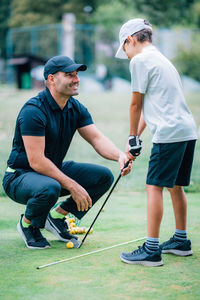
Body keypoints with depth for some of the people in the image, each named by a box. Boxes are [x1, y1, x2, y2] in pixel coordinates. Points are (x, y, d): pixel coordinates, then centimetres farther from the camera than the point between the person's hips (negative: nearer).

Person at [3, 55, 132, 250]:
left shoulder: (76, 108, 2)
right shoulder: (34, 110, -24)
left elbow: (97, 139, -5)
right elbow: (36, 161, -28)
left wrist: (120, 155, -27)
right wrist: (72, 186, -30)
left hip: (54, 170, 8)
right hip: (20, 175, -8)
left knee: (104, 176, -6)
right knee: (50, 188, -40)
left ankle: (57, 215, 8)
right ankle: (28, 224, -6)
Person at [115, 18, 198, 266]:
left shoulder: (140, 60, -4)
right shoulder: (161, 59, 24)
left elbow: (136, 104, -1)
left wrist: (133, 138, 10)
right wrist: (135, 137, 23)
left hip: (169, 132, -9)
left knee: (154, 186, -8)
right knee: (175, 186, 18)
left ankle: (152, 250, -10)